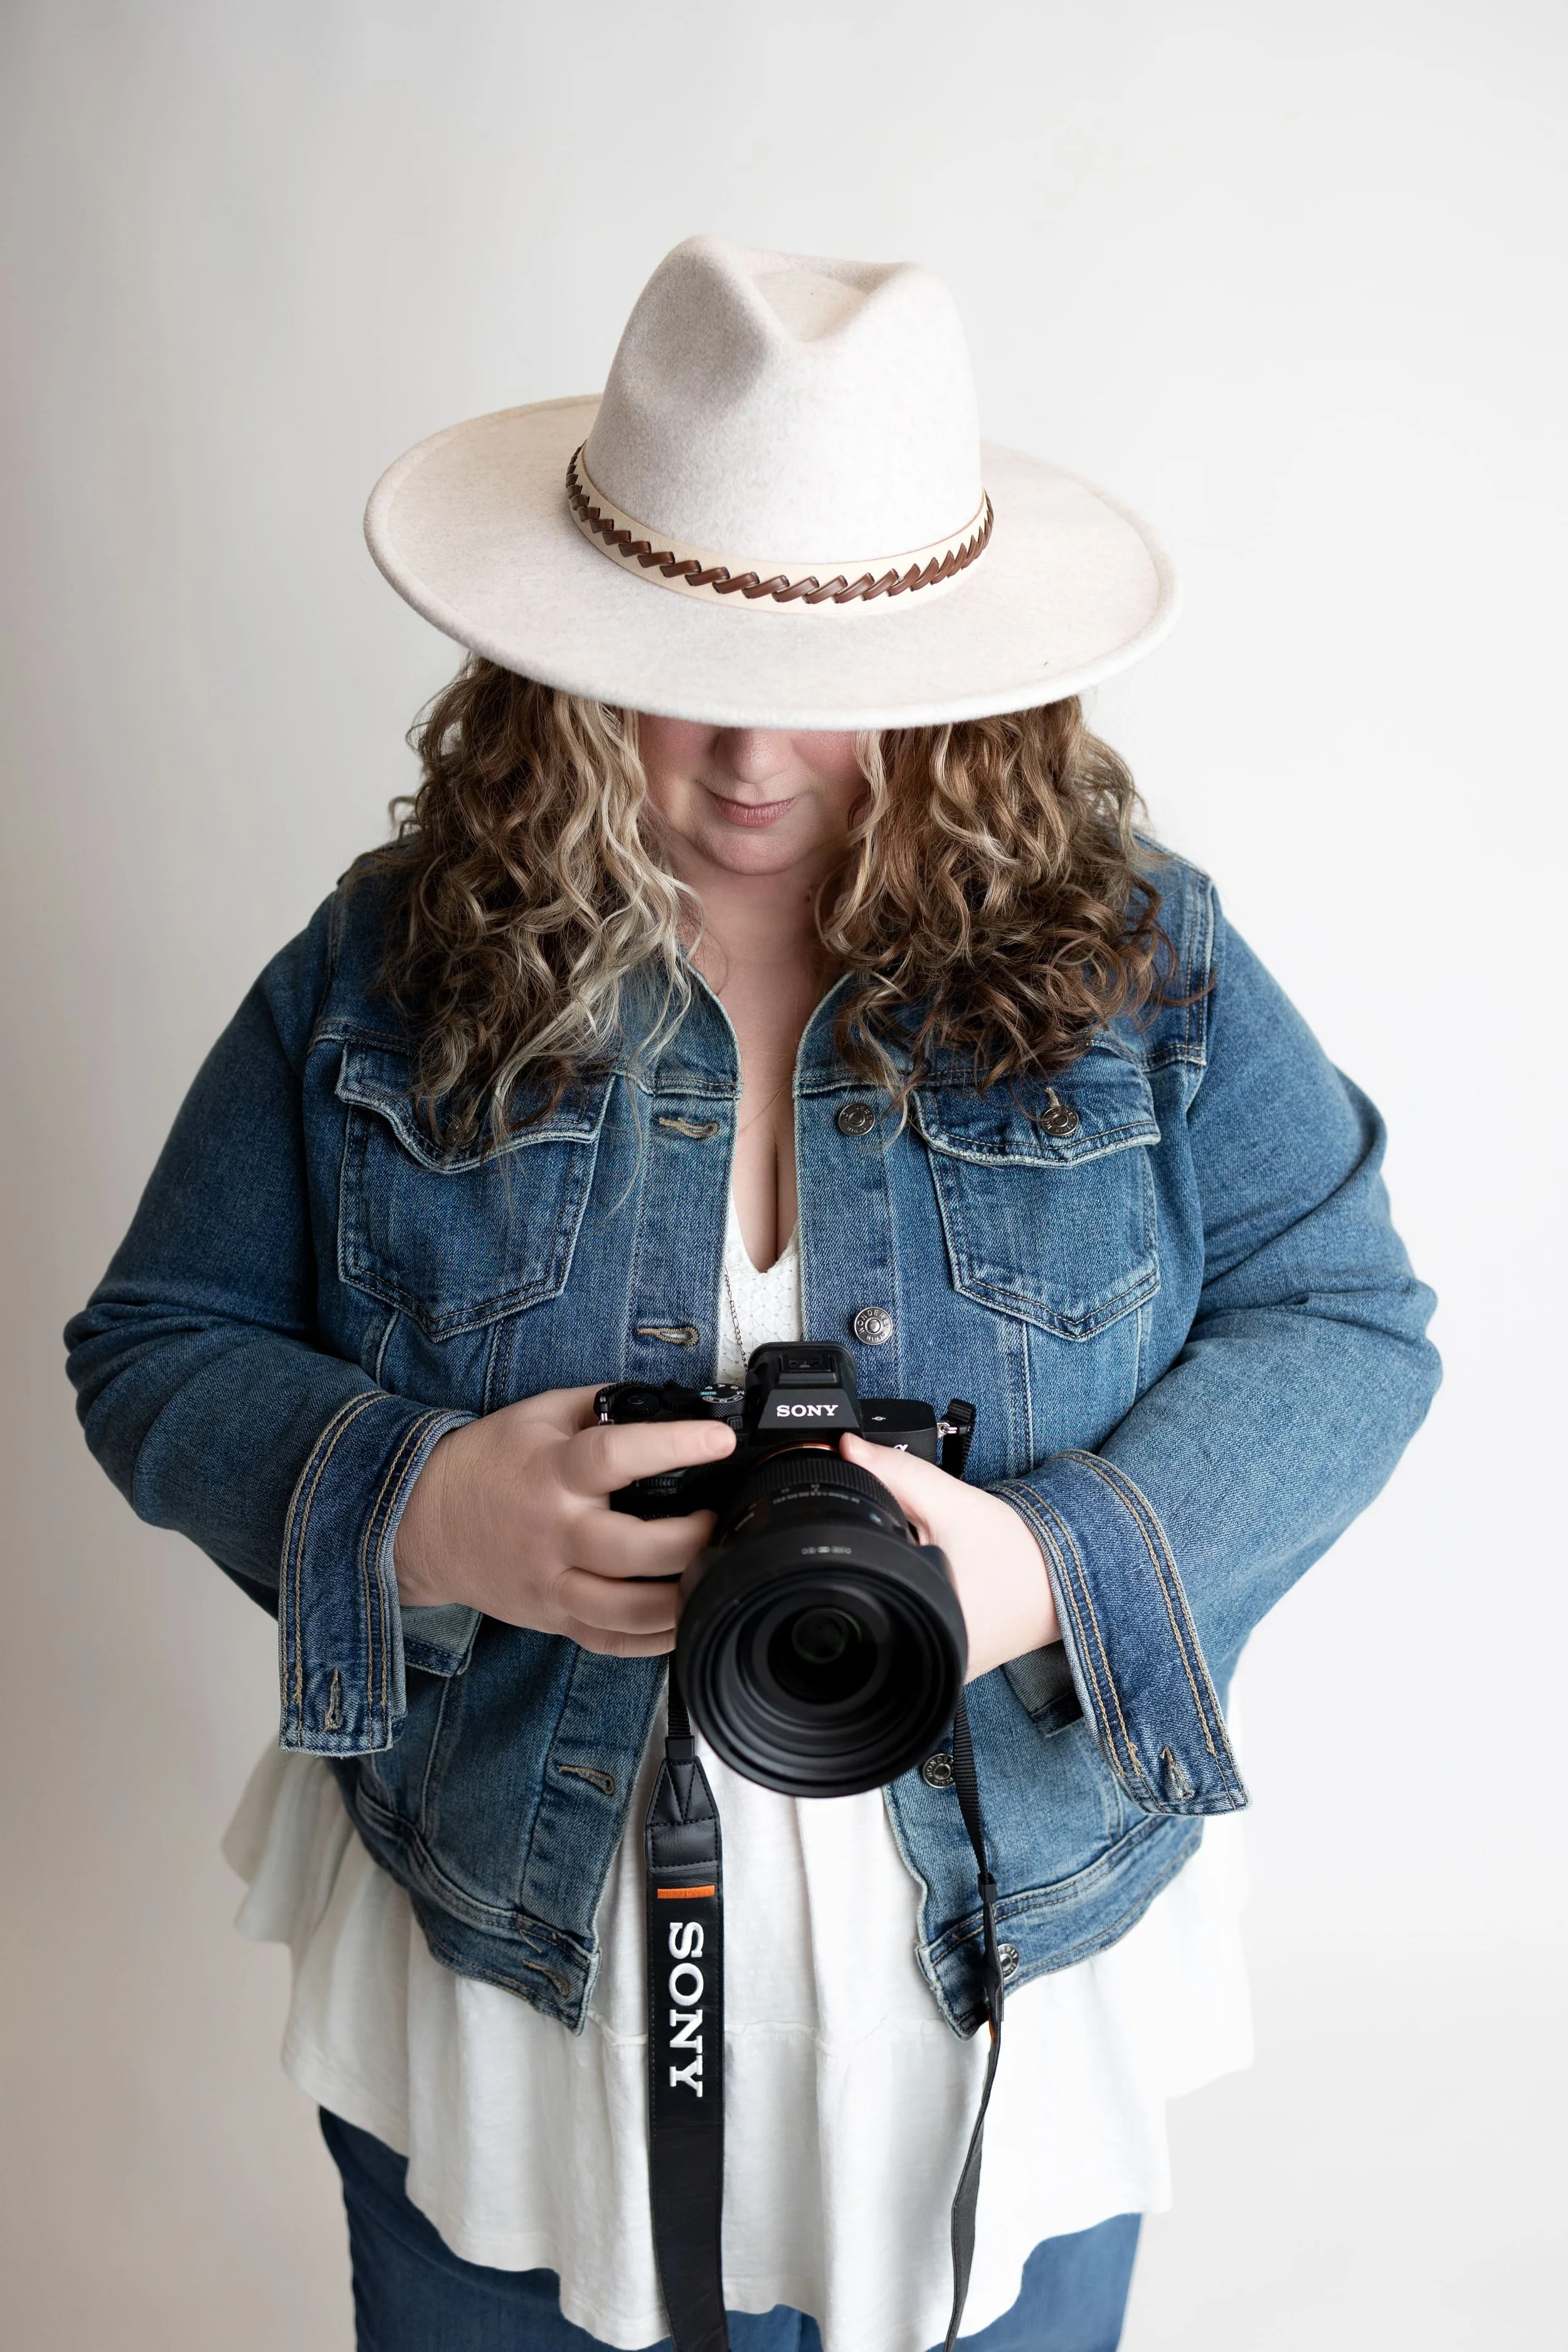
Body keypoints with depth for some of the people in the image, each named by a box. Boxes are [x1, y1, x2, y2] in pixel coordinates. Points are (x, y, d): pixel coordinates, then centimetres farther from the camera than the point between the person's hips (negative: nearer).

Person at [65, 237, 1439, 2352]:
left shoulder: (1135, 957, -8)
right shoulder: (385, 978, -8)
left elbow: (1341, 1328, -7)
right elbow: (154, 1351, -3)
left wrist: (1056, 1568, -25)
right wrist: (410, 1516, -23)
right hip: (502, 1961, 1)